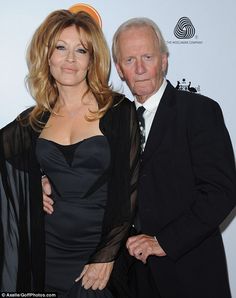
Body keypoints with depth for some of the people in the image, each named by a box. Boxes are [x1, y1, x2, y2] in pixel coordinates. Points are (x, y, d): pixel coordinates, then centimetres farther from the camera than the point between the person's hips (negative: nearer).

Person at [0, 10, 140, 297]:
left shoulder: (119, 112, -7)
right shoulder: (33, 121, 3)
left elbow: (129, 188, -8)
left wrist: (107, 256, -10)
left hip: (102, 250, -2)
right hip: (48, 255, 3)